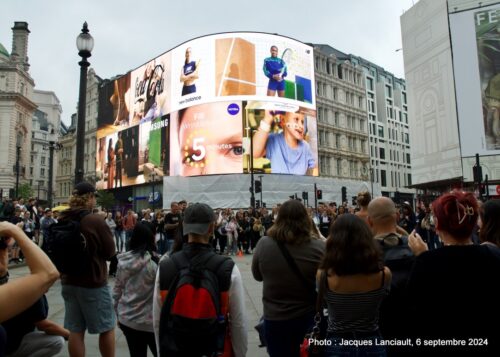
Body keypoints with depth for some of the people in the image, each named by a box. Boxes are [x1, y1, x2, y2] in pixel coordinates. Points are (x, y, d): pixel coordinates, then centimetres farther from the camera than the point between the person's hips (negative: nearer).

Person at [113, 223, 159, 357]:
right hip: (150, 322, -5)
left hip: (127, 319, 5)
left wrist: (118, 314, 19)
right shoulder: (156, 261, -19)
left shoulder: (123, 261, -3)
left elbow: (117, 290, 7)